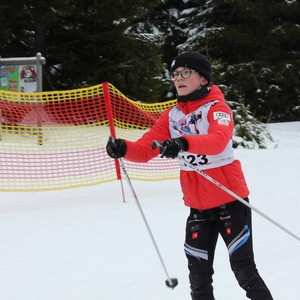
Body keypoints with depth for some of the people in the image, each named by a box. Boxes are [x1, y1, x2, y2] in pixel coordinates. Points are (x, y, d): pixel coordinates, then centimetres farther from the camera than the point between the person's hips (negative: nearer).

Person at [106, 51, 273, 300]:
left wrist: (184, 143, -50)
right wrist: (123, 148, -24)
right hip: (198, 206, 6)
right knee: (199, 277, 10)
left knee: (244, 271, -4)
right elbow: (145, 149, -2)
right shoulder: (172, 115, 6)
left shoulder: (217, 108, -11)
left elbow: (218, 141, -32)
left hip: (230, 199, -6)